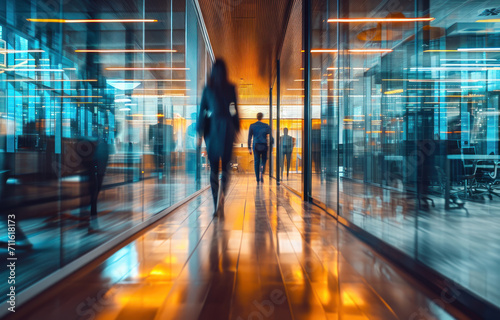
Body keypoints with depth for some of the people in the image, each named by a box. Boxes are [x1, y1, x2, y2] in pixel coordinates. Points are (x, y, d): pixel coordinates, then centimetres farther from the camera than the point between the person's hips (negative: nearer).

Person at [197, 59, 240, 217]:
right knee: (225, 165, 8)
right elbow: (234, 110, 1)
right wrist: (237, 129, 9)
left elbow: (202, 111, 2)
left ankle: (216, 206, 6)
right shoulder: (231, 88, 1)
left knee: (213, 167, 7)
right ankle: (221, 193, -19)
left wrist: (200, 133, 4)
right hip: (226, 127, -1)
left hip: (211, 128, 1)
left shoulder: (207, 89, 4)